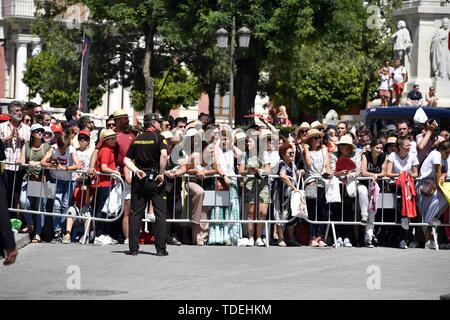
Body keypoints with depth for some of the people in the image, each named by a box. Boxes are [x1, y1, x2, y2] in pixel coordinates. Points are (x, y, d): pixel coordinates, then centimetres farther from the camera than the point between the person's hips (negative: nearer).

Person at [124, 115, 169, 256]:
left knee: (136, 214, 7)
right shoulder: (159, 138, -5)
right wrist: (161, 174, -14)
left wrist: (136, 170, -3)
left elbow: (127, 160, 4)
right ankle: (160, 248, -2)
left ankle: (133, 248, 4)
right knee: (160, 214, 2)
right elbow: (164, 155, -21)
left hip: (139, 180, 4)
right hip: (154, 180, -4)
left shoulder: (136, 139, 9)